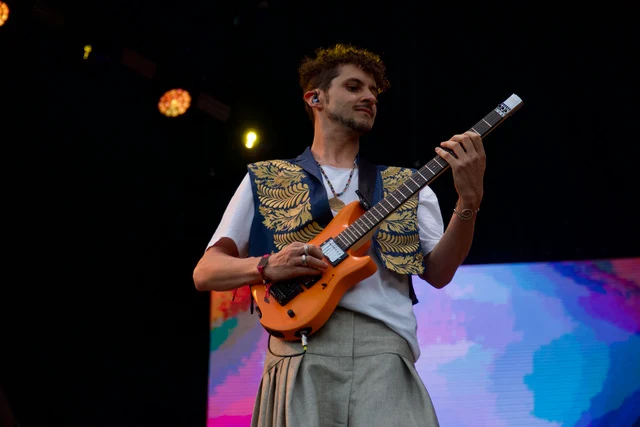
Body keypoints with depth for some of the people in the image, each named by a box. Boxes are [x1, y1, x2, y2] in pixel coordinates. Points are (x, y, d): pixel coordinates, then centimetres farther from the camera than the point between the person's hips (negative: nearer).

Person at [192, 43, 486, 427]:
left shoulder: (405, 186, 21)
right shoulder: (264, 181, 16)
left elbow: (438, 273, 8)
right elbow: (205, 272, 11)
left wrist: (469, 201, -7)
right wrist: (267, 266, -9)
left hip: (385, 351, 1)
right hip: (301, 352, -1)